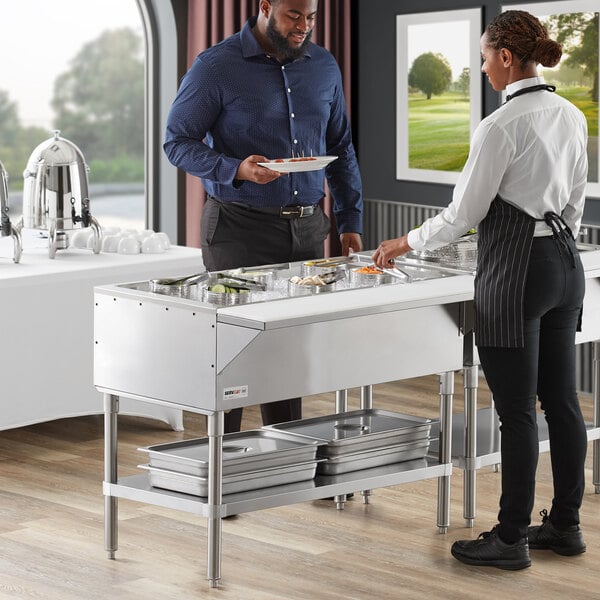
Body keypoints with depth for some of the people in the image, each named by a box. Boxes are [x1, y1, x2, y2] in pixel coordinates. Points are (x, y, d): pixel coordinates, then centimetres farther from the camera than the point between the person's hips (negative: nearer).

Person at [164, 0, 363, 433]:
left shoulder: (324, 67, 10)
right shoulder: (217, 67, -8)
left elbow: (341, 148, 18)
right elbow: (177, 142, -7)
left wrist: (351, 221, 12)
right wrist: (236, 170, -24)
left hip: (306, 229, 5)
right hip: (240, 229, -5)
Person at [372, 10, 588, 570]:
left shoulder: (501, 126, -17)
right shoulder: (572, 117, 7)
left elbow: (464, 213, -12)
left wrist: (404, 244, 3)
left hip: (515, 271, -8)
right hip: (564, 262, 8)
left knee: (516, 410, -2)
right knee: (561, 400, 13)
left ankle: (510, 538, 5)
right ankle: (565, 524, 22)